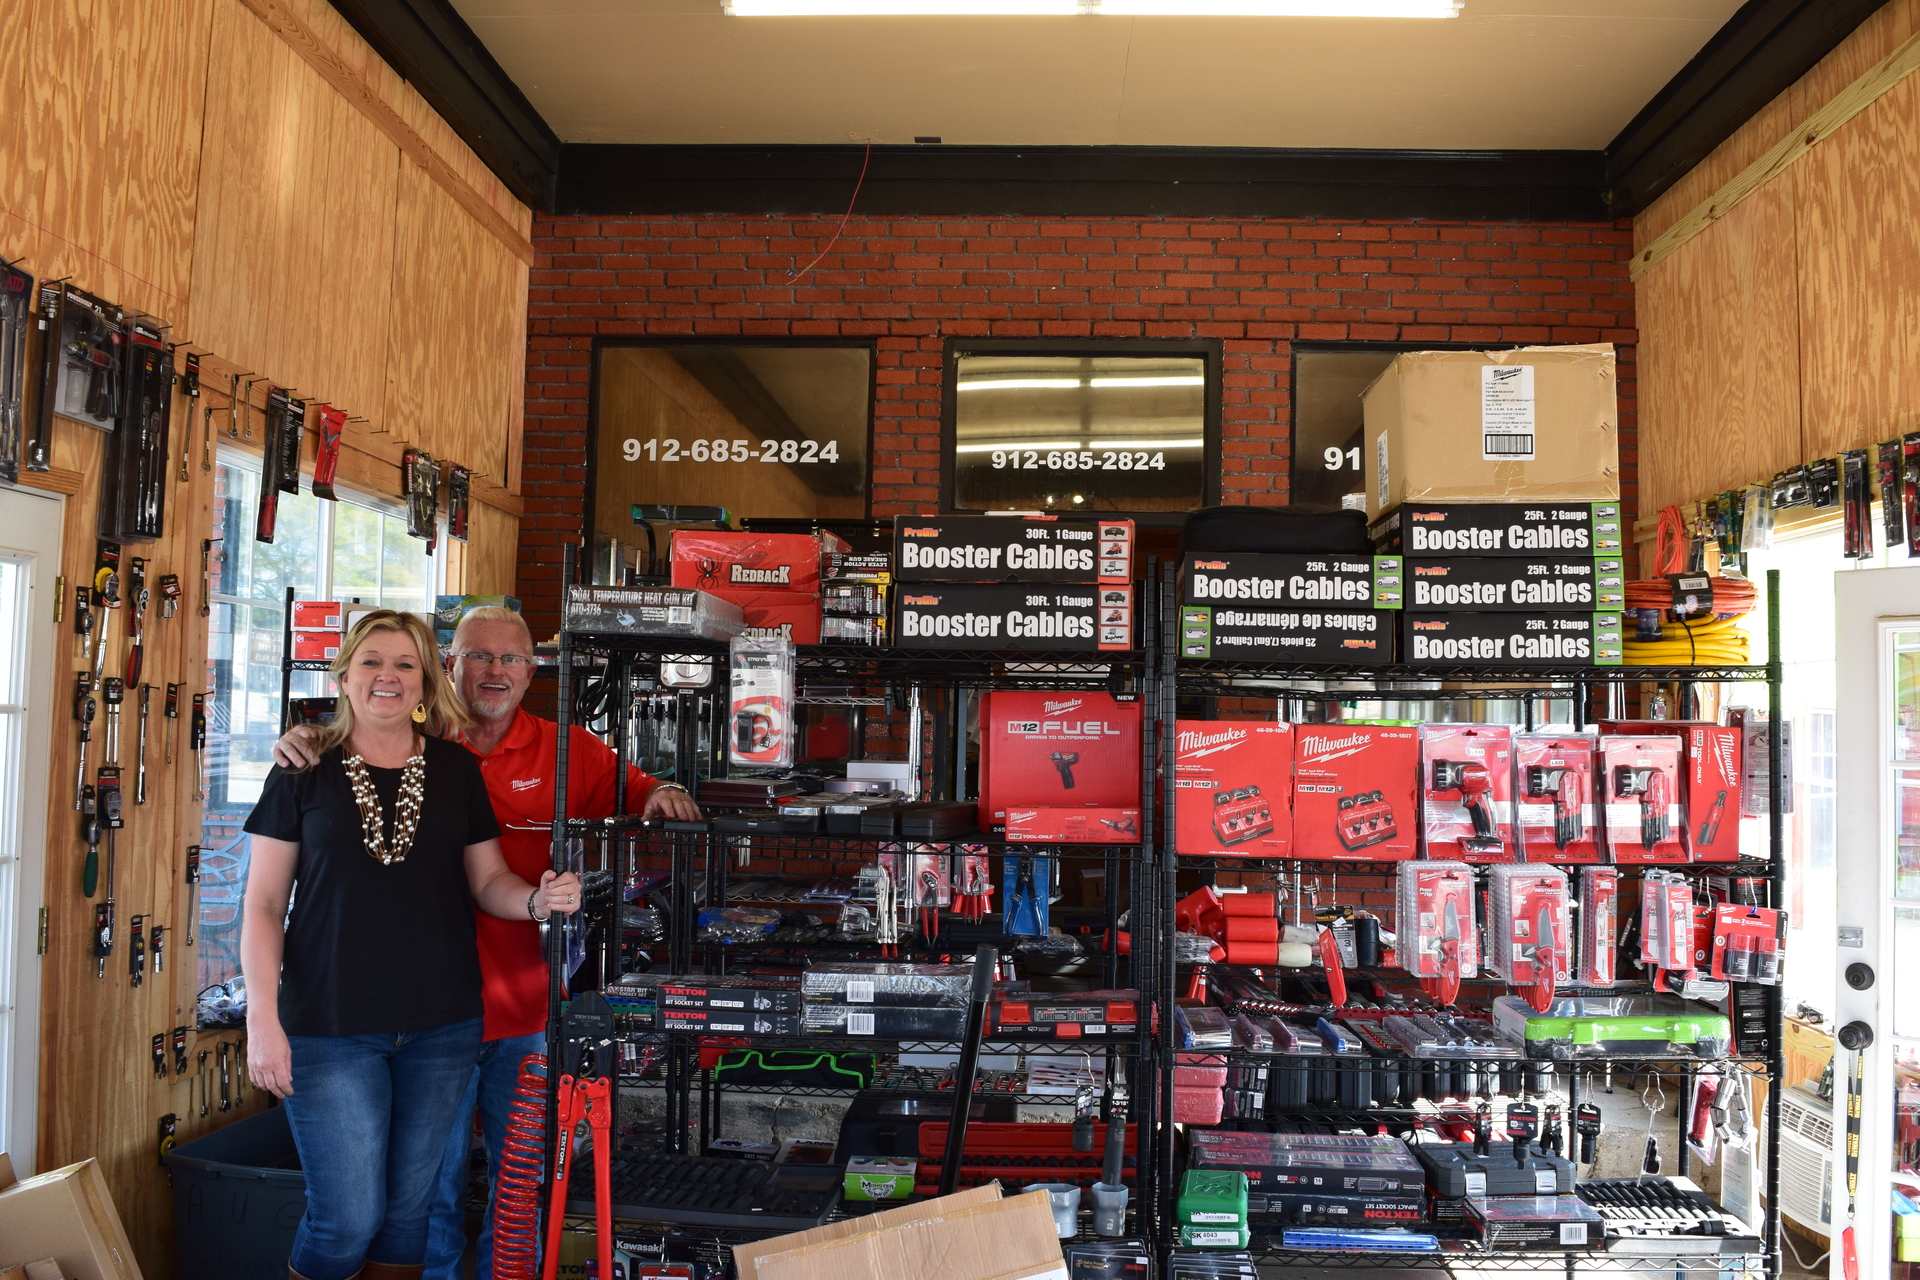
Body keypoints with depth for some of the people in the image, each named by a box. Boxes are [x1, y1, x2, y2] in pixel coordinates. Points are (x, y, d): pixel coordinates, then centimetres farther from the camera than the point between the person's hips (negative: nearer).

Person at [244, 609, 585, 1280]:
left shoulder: (456, 770, 7)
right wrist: (263, 1017, -10)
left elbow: (487, 881, 9)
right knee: (347, 1219, -1)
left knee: (408, 1209, 12)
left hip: (441, 1025, 3)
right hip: (330, 1028, -2)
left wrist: (538, 898, -13)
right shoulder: (304, 772, 0)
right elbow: (263, 905, -1)